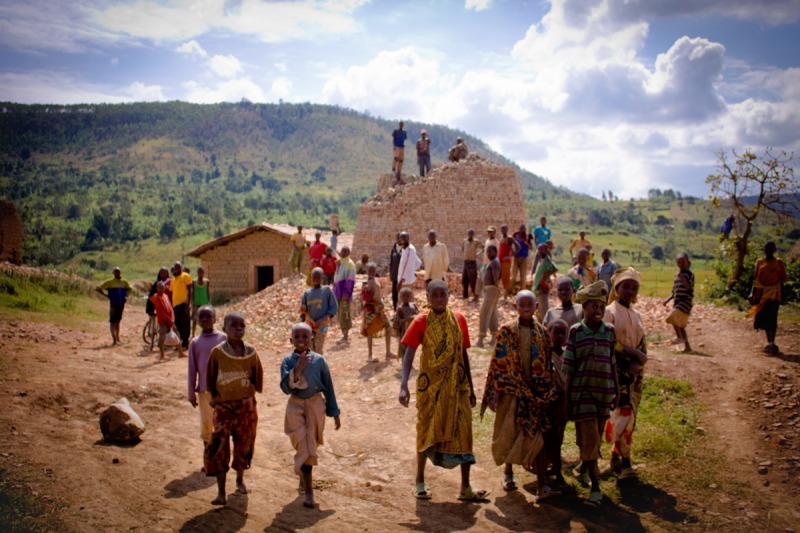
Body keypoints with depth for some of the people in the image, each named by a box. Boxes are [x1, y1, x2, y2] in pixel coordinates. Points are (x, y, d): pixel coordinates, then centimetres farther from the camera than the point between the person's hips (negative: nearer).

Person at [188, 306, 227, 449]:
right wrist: (192, 393, 3)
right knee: (206, 422, 10)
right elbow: (192, 369, 4)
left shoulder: (223, 338, -3)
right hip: (204, 389, 1)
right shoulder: (195, 343, 0)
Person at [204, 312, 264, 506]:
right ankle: (221, 492, -3)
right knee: (218, 448, -10)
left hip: (247, 406, 2)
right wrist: (217, 397, -2)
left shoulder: (251, 352, -3)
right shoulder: (217, 352, -8)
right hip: (224, 407, -2)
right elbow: (210, 382, 2)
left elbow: (258, 381, 6)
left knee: (244, 444, 13)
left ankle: (240, 479, 38)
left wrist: (245, 392, 0)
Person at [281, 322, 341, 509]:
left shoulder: (319, 360, -5)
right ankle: (308, 491, 2)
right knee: (303, 448, -5)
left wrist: (335, 413, 3)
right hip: (296, 407, -1)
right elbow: (286, 388, -16)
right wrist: (297, 369, -27)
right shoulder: (288, 361, -6)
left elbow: (328, 387, 1)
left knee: (311, 446, 14)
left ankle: (304, 476, 43)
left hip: (316, 406, 2)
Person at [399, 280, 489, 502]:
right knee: (427, 431, 8)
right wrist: (404, 386, -27)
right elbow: (409, 354, -14)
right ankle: (420, 482, 25)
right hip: (430, 385, -2)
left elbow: (464, 355, 9)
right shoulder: (421, 321, -7)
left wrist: (470, 388, 10)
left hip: (456, 384, 3)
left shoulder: (459, 319, 2)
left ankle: (466, 488, 13)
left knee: (463, 432, 3)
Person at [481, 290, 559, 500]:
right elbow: (497, 363, -5)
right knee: (509, 434, 9)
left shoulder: (542, 333, 3)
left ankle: (543, 485, -5)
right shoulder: (507, 332, -3)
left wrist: (548, 393, 4)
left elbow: (547, 365, 7)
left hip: (535, 392, 1)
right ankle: (508, 473, 32)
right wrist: (494, 393, -9)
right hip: (511, 391, -1)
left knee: (538, 437, -5)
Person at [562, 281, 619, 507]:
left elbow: (613, 363, 9)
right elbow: (569, 367, -2)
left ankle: (586, 467, 35)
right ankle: (595, 487, -1)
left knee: (596, 437, 13)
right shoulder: (575, 332, -5)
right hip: (582, 390, -3)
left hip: (604, 390, 3)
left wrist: (617, 389, 11)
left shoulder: (609, 331, 3)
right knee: (589, 438, -5)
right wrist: (566, 394, -3)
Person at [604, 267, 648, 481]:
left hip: (635, 372, 7)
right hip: (616, 369, -6)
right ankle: (624, 461, -2)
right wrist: (631, 352, -16)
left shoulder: (637, 316, 15)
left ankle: (616, 456, 19)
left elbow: (643, 345, 10)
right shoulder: (609, 312, -4)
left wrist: (638, 361, -9)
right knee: (622, 414, -13)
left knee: (630, 415, 7)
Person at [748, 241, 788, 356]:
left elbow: (784, 278, 4)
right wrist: (752, 293, 4)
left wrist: (782, 280, -15)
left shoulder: (778, 263, 2)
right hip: (762, 294, 3)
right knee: (763, 318, 6)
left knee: (772, 318, -7)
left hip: (773, 294, -3)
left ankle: (772, 343, -6)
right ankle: (769, 342, 17)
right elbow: (756, 279, 10)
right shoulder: (760, 262, 9)